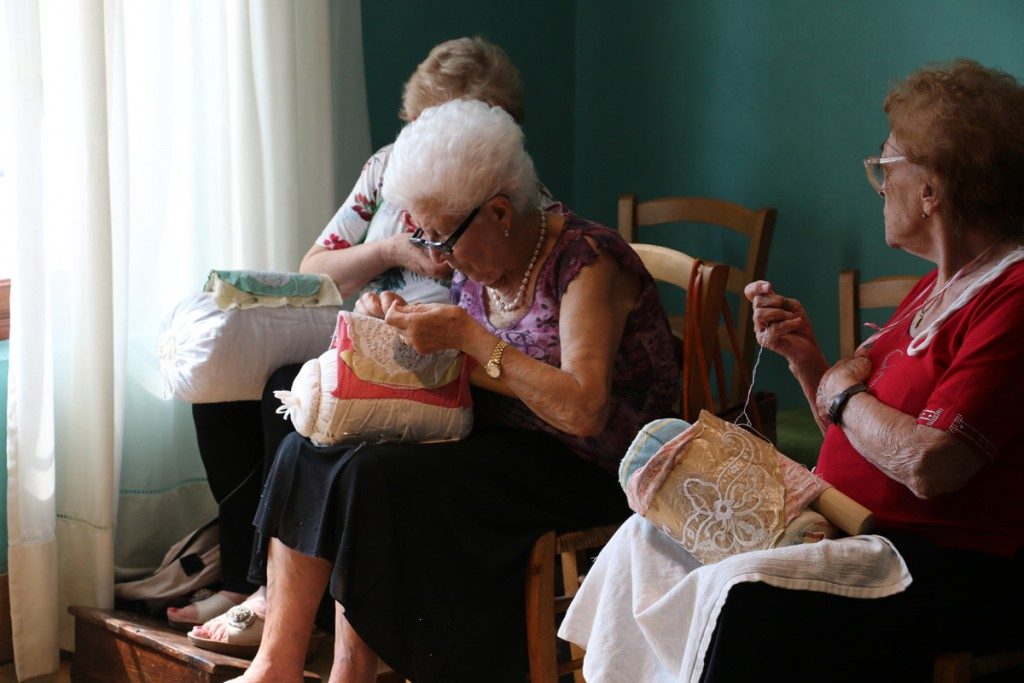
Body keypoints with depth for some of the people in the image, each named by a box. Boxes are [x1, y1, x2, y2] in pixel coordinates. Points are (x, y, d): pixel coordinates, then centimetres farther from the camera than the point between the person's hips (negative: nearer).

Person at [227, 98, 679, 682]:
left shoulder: (586, 262, -16)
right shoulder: (478, 268, 8)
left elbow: (584, 412, -27)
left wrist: (470, 336, -25)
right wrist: (399, 322, -2)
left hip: (586, 473, -9)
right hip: (496, 439, 9)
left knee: (377, 477, -26)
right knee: (308, 453, -7)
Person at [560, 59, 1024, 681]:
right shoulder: (938, 286, 16)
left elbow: (928, 465, -25)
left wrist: (843, 394, -7)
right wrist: (806, 356, 3)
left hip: (957, 575, -10)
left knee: (746, 604, -29)